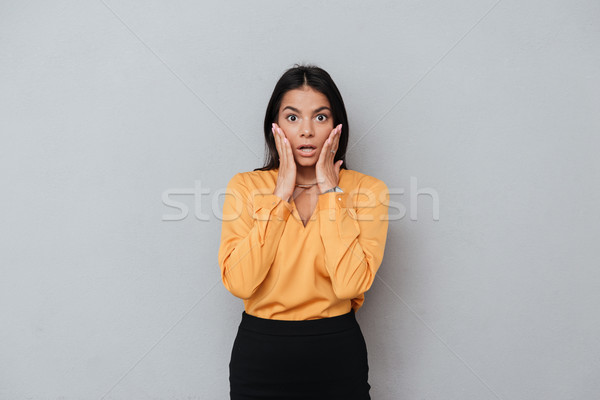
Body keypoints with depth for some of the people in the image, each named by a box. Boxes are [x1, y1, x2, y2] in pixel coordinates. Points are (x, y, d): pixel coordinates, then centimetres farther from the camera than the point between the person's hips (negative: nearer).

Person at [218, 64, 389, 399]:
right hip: (259, 350, 1)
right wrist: (281, 193, -15)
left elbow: (350, 284, -19)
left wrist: (329, 191, -16)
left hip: (338, 351, 0)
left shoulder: (367, 190, -5)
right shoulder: (245, 186, -3)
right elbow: (239, 283, -16)